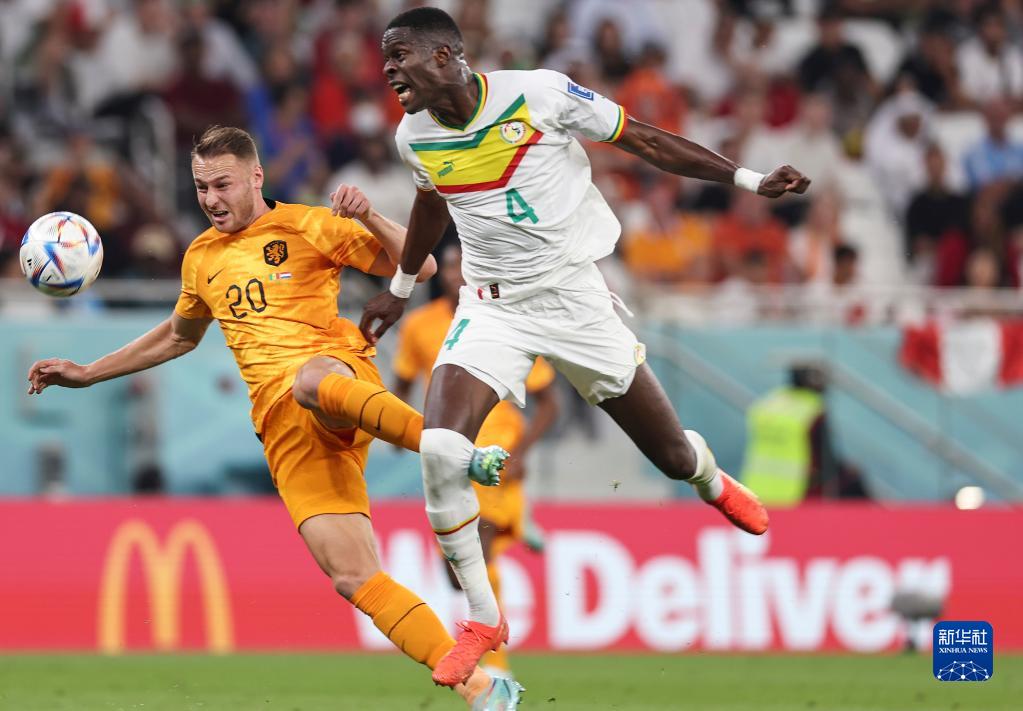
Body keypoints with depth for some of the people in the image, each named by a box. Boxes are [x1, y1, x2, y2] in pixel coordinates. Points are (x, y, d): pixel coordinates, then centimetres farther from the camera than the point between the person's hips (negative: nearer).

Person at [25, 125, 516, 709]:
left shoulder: (306, 226, 7)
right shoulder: (202, 259, 23)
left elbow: (419, 267, 2)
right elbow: (179, 336, 44)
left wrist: (368, 218, -15)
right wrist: (87, 373, 43)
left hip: (343, 376, -4)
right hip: (281, 420, 4)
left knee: (309, 382, -46)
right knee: (354, 579, -16)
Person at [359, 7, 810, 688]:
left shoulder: (539, 93, -16)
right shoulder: (416, 136, -2)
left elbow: (644, 140, -6)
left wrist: (749, 180, -6)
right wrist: (401, 288, 35)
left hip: (575, 298, -2)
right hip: (492, 307, 2)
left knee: (673, 454, 7)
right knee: (441, 448, -22)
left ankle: (713, 482, 49)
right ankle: (484, 620, -6)